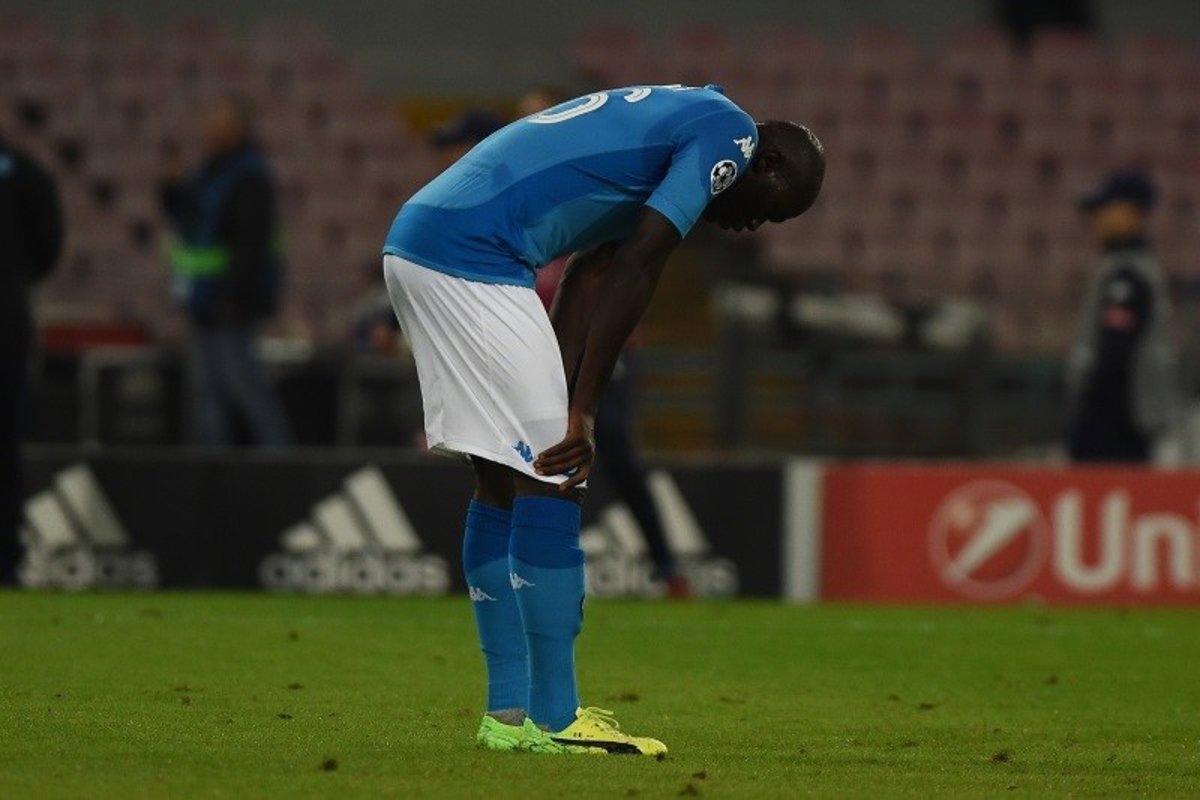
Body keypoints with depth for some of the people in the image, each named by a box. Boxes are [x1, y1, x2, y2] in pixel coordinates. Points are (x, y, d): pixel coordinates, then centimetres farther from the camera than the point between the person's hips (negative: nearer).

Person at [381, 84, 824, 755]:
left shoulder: (669, 124, 26)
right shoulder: (729, 133, -3)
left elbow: (588, 284, 21)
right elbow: (635, 274, -11)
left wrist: (565, 405, 15)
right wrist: (581, 415, -10)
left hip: (413, 245, 10)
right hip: (470, 256, -10)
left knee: (504, 480, 14)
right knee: (547, 482, -7)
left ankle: (510, 713, 17)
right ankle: (554, 721, -6)